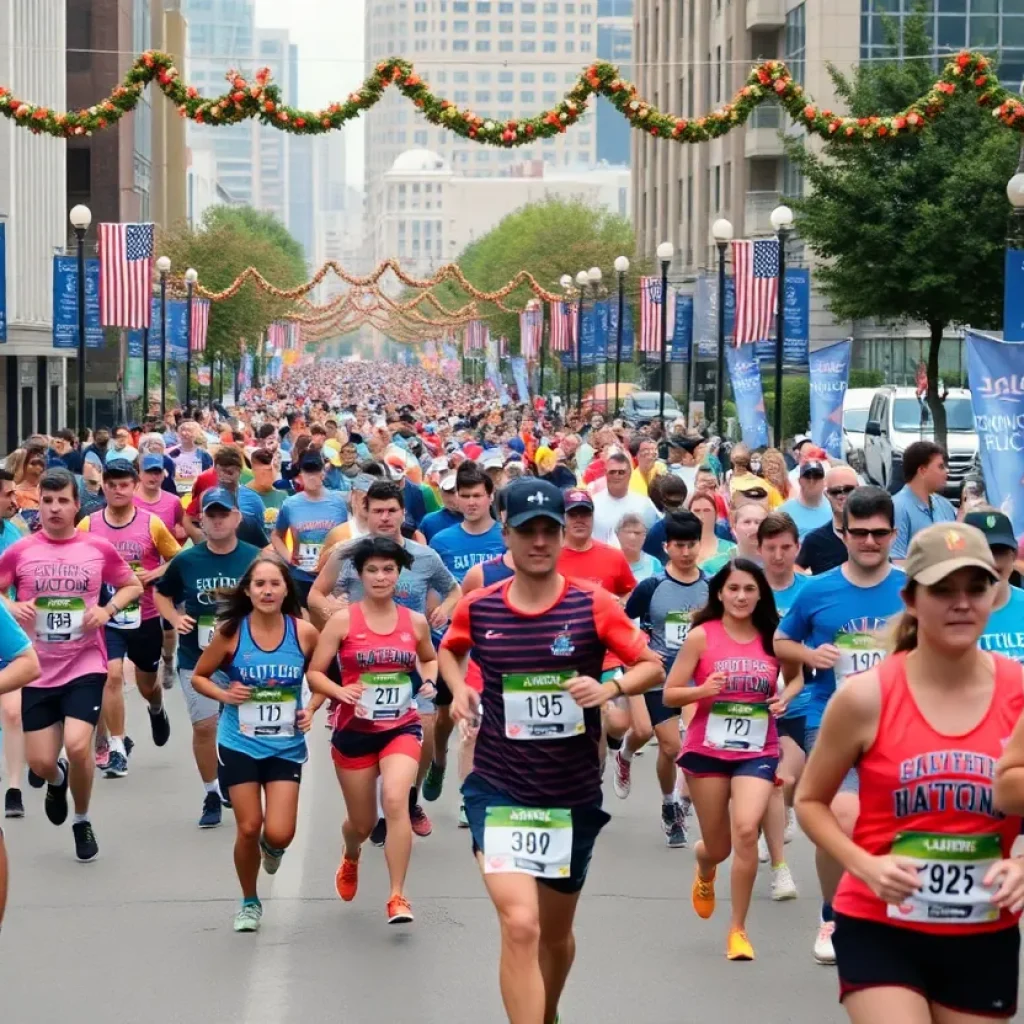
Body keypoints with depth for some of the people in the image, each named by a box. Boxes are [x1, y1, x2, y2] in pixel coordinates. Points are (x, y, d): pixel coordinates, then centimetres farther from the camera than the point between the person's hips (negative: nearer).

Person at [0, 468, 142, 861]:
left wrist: (108, 610, -7)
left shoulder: (99, 549, -2)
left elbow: (133, 586, 12)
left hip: (85, 666, -1)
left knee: (77, 745, -19)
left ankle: (82, 820, 10)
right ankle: (57, 780, 42)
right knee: (40, 763, 1)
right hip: (38, 671, 1)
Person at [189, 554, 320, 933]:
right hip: (239, 744, 0)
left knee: (279, 834, -9)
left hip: (286, 747, 0)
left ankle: (272, 849, 31)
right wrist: (225, 695, -15)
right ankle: (249, 903, 26)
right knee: (248, 828, 1)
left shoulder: (304, 633, -8)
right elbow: (199, 677, 3)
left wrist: (312, 708, -9)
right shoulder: (231, 632, -10)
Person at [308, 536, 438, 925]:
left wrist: (428, 681, 0)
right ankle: (350, 859, 50)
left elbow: (430, 659, 21)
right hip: (354, 730, 0)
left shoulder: (415, 621, 1)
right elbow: (314, 672, -6)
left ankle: (397, 896, -18)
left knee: (395, 800, -25)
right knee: (363, 822, 11)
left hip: (402, 728, 0)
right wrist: (341, 691, -24)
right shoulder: (342, 620, -6)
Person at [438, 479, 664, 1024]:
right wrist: (459, 688, -2)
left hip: (573, 792, 1)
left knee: (556, 932, 20)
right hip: (498, 789, -1)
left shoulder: (594, 605, -9)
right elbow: (448, 650, 17)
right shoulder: (477, 608, -5)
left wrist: (610, 688, -22)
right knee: (520, 925, -22)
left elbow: (653, 666, -4)